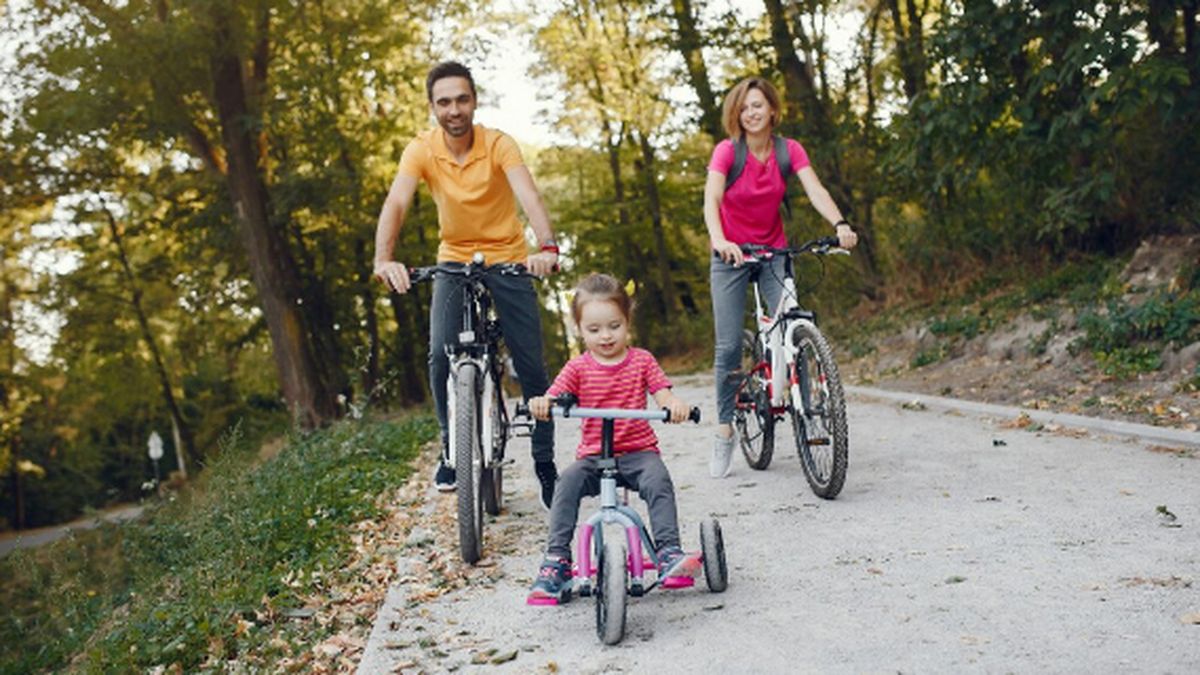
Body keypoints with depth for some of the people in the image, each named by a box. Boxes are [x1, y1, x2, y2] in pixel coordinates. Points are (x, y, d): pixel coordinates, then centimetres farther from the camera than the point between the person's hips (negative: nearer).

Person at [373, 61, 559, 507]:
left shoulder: (498, 144, -16)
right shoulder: (422, 150, -11)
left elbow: (528, 195, -32)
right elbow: (396, 203, -25)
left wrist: (547, 247, -51)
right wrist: (384, 259, -44)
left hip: (507, 259, -1)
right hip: (455, 260, 1)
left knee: (531, 367, -3)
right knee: (441, 355, -19)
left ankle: (545, 464, 12)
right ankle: (451, 447, 4)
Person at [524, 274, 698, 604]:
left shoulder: (641, 360, 7)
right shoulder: (578, 367, 6)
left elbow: (663, 395, -3)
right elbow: (554, 398, -5)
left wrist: (675, 405, -29)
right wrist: (541, 404, -31)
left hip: (638, 451, 0)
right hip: (593, 455, 1)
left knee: (658, 479, -32)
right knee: (568, 481, -28)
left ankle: (669, 553, -29)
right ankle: (557, 560, -23)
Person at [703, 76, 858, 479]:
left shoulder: (789, 151, -6)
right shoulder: (726, 152, -13)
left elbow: (815, 190, -19)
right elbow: (711, 200, -26)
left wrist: (840, 224, -38)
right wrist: (719, 239, -45)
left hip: (772, 251, 2)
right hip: (731, 254, -2)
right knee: (729, 345, -6)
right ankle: (725, 432, 5)